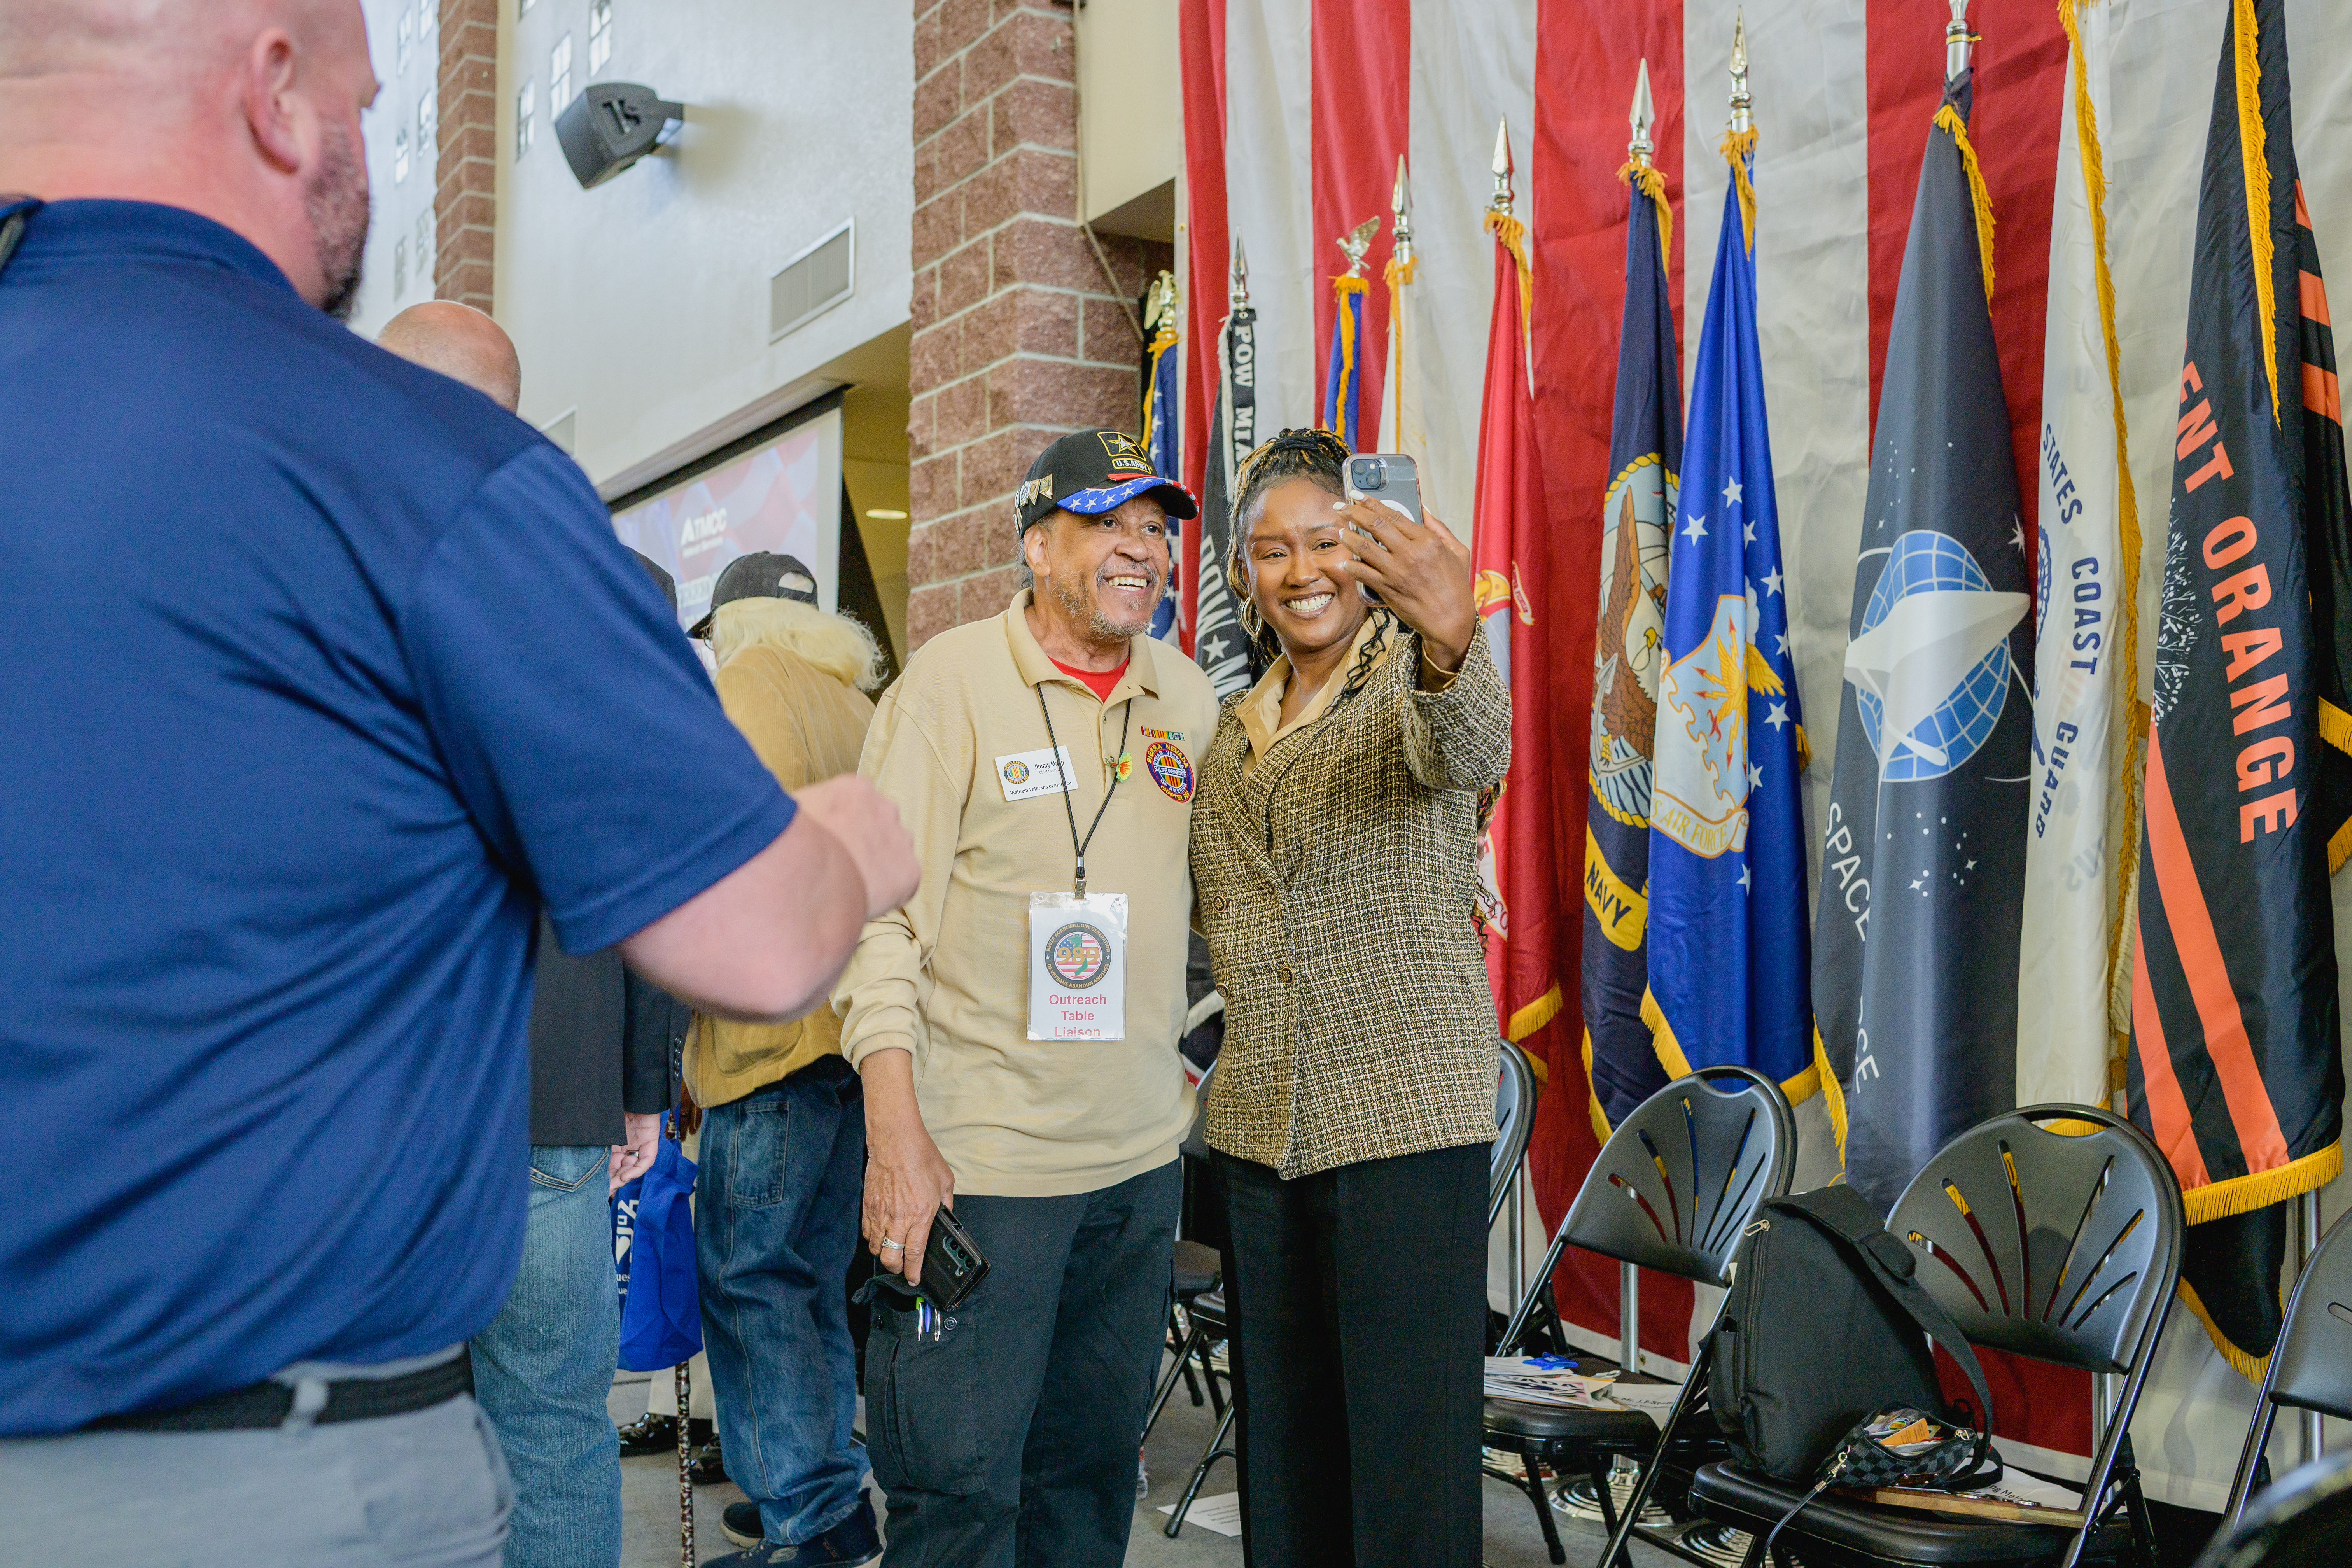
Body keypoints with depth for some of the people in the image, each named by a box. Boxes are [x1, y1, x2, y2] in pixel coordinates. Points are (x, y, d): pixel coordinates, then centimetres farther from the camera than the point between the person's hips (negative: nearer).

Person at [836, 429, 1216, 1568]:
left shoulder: (1189, 701, 10)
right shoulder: (953, 681, -7)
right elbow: (878, 909, -11)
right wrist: (895, 1132, -17)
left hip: (1140, 1155, 6)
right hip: (973, 1155, -5)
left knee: (1092, 1473, 16)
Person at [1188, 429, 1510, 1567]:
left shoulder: (1412, 675, -5)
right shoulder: (1236, 731, 14)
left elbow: (1470, 754, -30)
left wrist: (1452, 639, -50)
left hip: (1406, 1109, -6)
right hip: (1260, 1121, 6)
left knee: (1409, 1458, -4)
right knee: (1282, 1446, 13)